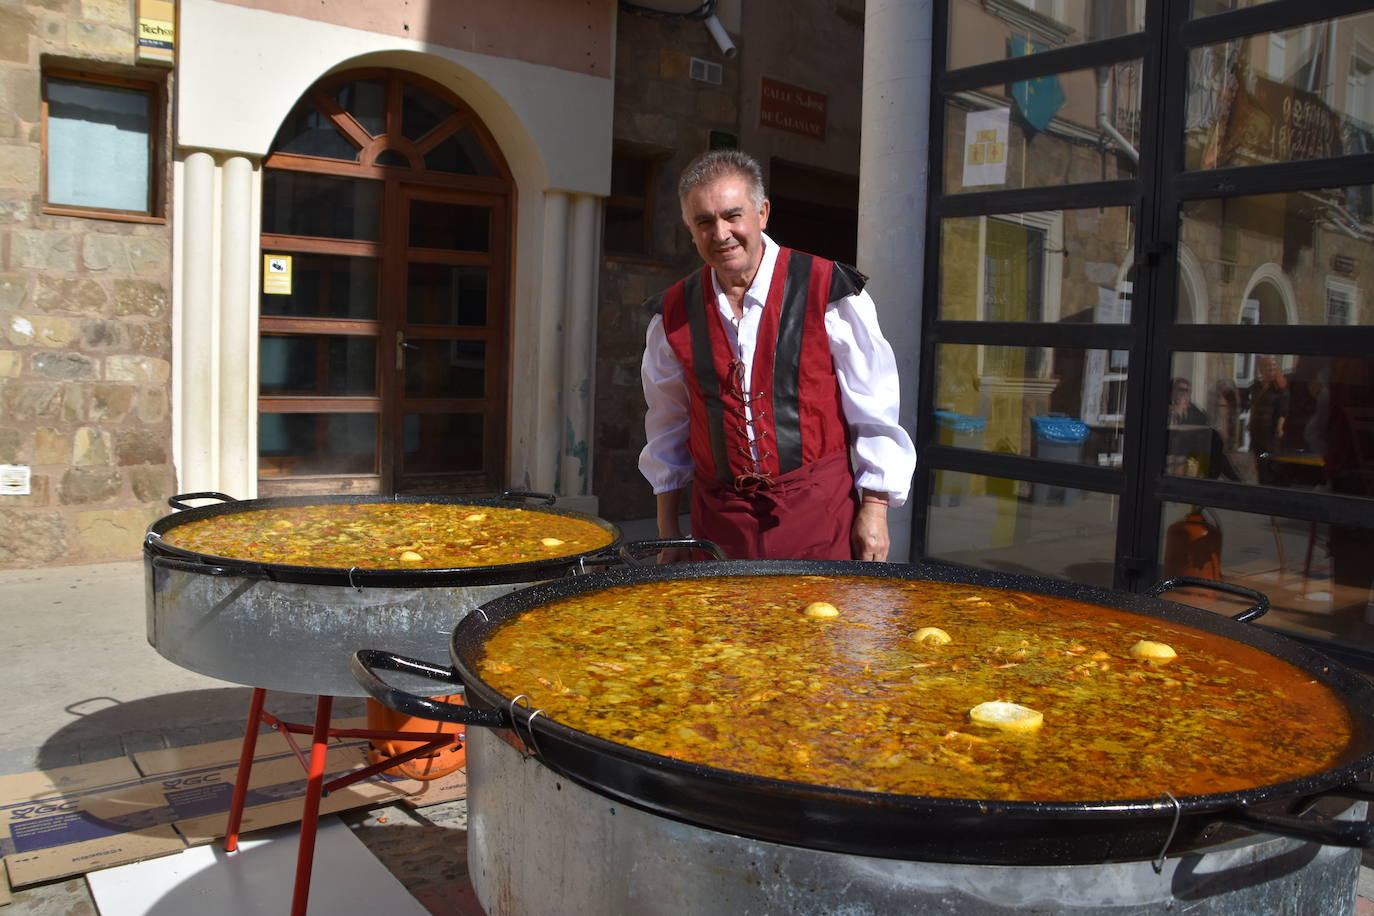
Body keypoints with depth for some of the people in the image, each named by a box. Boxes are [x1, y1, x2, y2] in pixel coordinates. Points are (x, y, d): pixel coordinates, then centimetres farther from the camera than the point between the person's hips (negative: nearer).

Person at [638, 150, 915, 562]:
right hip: (717, 513, 3)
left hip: (818, 512, -2)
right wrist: (668, 529, 12)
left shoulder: (829, 290, -7)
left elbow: (873, 414, -3)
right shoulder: (673, 313, 3)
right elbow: (667, 427, 13)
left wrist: (874, 507, -5)